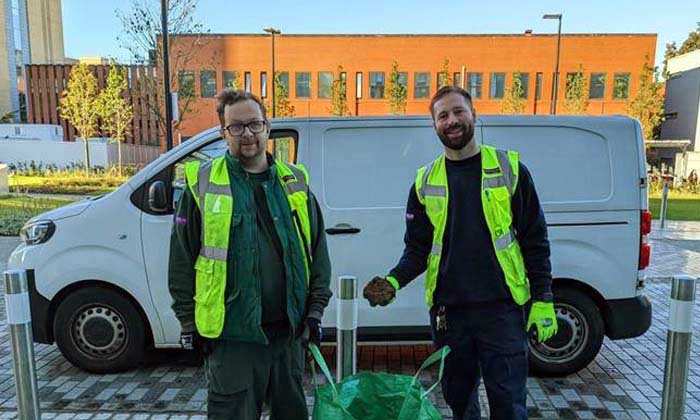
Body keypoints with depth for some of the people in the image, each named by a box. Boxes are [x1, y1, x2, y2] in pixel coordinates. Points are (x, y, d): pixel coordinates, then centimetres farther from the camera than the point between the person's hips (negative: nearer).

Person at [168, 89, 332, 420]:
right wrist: (189, 323, -1)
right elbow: (182, 260, -1)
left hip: (289, 330, 4)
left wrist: (315, 309, 5)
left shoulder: (295, 182, 6)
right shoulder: (203, 184, -3)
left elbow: (317, 251, 9)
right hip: (231, 334, -3)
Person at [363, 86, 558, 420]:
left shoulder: (509, 168, -1)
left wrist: (543, 301, -4)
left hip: (502, 307, -2)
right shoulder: (425, 182, 5)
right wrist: (394, 281, -10)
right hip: (447, 310, 3)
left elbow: (535, 241, 0)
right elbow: (417, 248, 8)